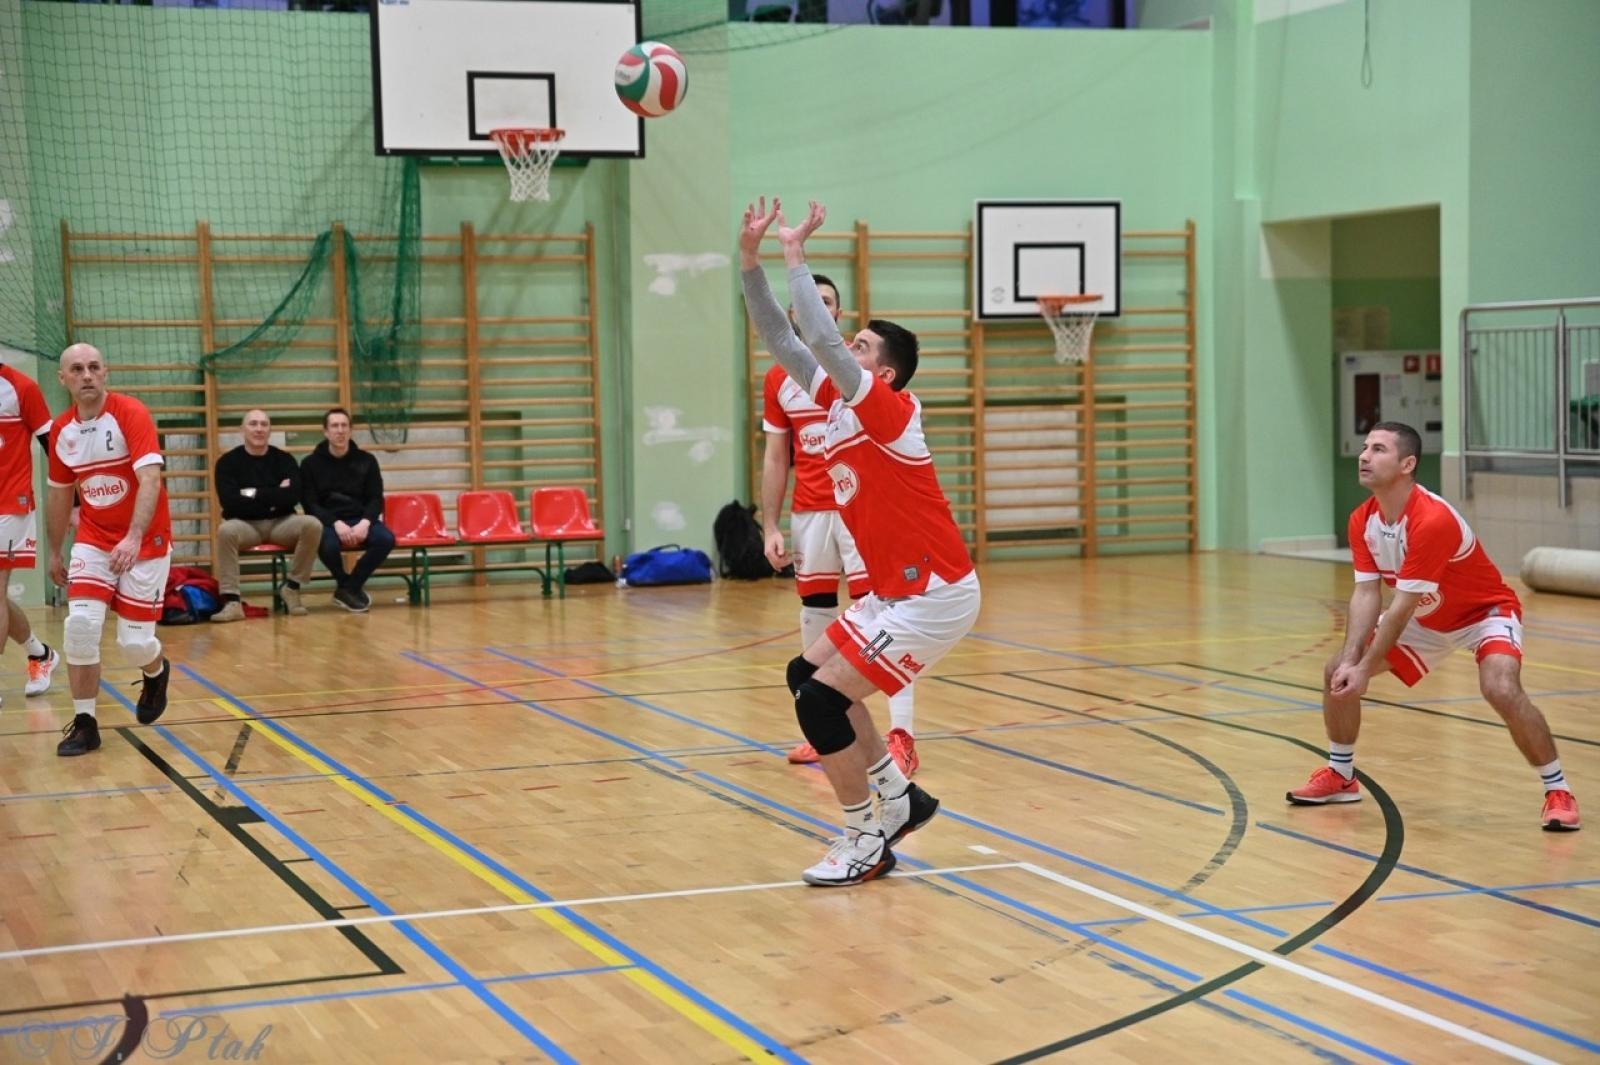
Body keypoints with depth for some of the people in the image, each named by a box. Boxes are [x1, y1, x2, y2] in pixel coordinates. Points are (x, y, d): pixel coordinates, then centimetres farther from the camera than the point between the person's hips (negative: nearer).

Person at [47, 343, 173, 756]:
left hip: (145, 541, -4)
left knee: (134, 642, -4)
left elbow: (150, 479, -28)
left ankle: (156, 672, 34)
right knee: (80, 624, -15)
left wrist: (134, 538, -40)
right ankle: (85, 724, -1)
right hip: (93, 540, 4)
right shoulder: (61, 430, 0)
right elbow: (60, 493, 15)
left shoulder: (131, 414, -17)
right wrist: (55, 552, 20)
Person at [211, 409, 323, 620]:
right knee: (226, 530, -36)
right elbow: (230, 502, -14)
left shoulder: (284, 459, 4)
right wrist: (273, 497, -12)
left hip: (280, 523, 2)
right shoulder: (228, 462, -1)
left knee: (312, 525, -27)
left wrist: (254, 494, -14)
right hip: (245, 524, -2)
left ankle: (292, 587, -11)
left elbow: (292, 496, -11)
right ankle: (231, 602, -35)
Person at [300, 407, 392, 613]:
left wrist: (364, 523, -17)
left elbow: (376, 499, 5)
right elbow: (311, 505, -3)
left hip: (360, 520, 2)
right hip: (327, 521, -2)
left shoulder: (366, 461, 9)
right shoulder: (311, 464, 4)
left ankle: (349, 588, -11)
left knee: (386, 539, -29)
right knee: (329, 545, -37)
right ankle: (351, 588, -7)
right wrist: (336, 524, -21)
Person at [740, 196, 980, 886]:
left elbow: (820, 340, -29)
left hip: (934, 596, -9)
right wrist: (750, 257, -1)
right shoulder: (837, 405, 6)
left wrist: (795, 256, -21)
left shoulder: (890, 412, -17)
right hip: (897, 591, 9)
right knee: (808, 675, 15)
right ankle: (899, 797, 20)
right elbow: (782, 339, 6)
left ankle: (867, 843, 3)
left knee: (821, 699, -11)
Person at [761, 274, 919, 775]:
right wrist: (770, 528, 6)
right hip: (807, 512, 4)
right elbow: (775, 459, 12)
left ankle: (902, 736, -12)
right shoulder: (779, 380, 8)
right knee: (815, 613, 9)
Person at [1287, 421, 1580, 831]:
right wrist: (1351, 658, -26)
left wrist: (1365, 669, -29)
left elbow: (1402, 607, -32)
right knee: (1337, 671, 1)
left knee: (1501, 689, -34)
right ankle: (1341, 776, 20)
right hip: (1427, 618, 8)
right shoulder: (1363, 521, -11)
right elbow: (1366, 594, -12)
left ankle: (1558, 791, -17)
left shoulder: (1433, 520, -35)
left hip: (1486, 612, -8)